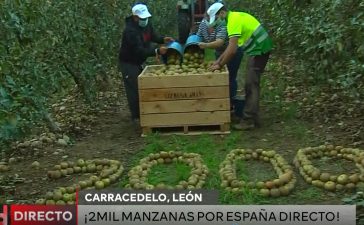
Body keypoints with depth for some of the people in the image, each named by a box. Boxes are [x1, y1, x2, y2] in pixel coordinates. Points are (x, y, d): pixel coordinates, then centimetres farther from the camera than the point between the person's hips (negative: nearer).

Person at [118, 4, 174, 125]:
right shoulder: (130, 31, -32)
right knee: (134, 89, -7)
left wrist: (163, 39, -13)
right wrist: (157, 51, -42)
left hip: (138, 62, 9)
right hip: (128, 63, -9)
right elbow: (140, 50, -35)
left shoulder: (146, 23, -5)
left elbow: (153, 36, 8)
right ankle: (136, 117, 5)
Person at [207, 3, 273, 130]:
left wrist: (220, 65, -16)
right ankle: (253, 118, 20)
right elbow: (231, 46, 17)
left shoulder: (233, 20, -20)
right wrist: (219, 60, 13)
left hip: (259, 50, -10)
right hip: (258, 49, 10)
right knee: (252, 84, 14)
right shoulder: (235, 17, 12)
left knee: (251, 85, -10)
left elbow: (232, 50, -26)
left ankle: (248, 120, -8)